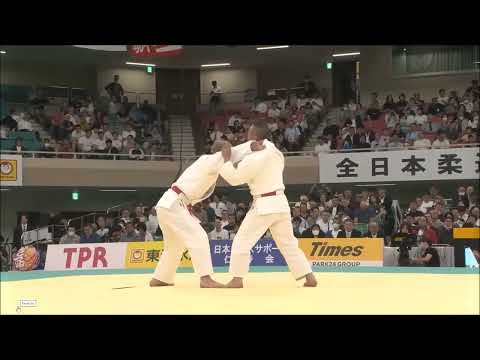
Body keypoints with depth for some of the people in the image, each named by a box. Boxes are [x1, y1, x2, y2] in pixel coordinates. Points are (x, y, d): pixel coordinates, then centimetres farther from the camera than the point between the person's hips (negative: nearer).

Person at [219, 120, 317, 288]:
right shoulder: (275, 151, 9)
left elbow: (235, 178, -9)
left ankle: (237, 279, 2)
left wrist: (227, 159, 0)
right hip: (280, 202, 8)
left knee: (242, 241, 2)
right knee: (288, 243, 14)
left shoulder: (254, 158, -16)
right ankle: (309, 277, 10)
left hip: (264, 205, -8)